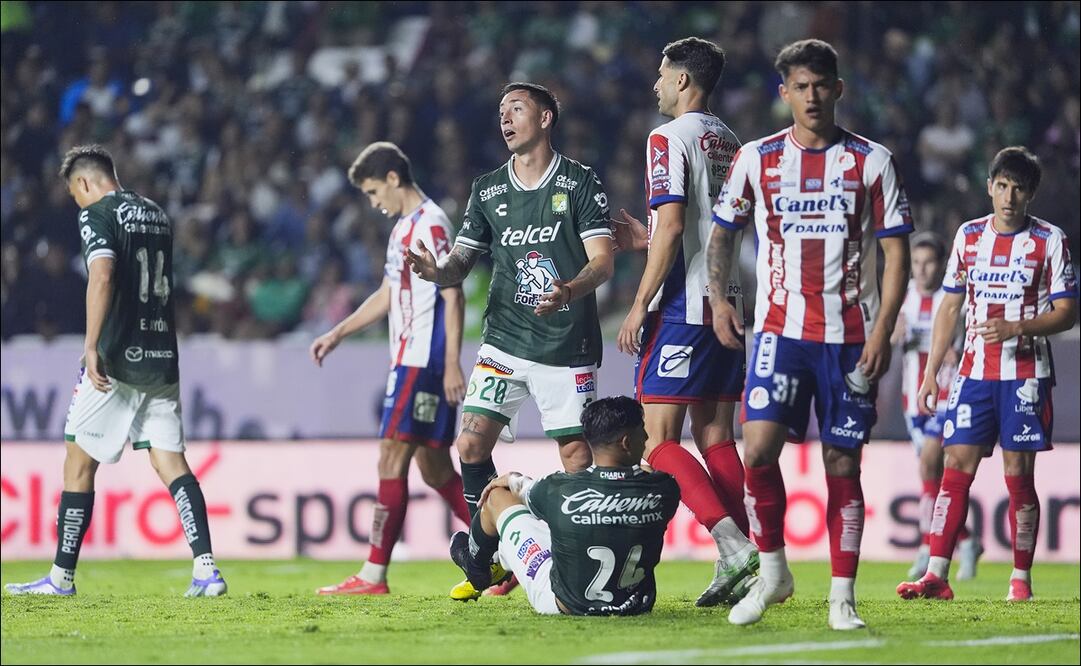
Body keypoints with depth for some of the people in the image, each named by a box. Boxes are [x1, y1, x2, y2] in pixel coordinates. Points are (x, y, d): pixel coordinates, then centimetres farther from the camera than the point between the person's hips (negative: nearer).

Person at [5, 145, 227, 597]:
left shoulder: (97, 215, -6)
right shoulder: (158, 215, 16)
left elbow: (102, 275, -22)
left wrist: (91, 346, -25)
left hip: (116, 359, -6)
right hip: (162, 358, 6)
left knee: (79, 462, 4)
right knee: (170, 461, 4)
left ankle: (62, 576, 9)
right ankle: (206, 569, -10)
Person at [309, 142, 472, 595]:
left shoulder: (430, 224, -11)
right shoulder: (403, 227, 19)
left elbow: (453, 296, -16)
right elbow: (388, 295, 29)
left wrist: (452, 364, -19)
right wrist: (337, 333, 28)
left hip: (424, 361, -10)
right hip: (409, 360, 10)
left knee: (392, 457, -10)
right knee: (434, 468, 9)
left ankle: (374, 575, -10)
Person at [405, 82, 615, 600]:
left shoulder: (580, 183, -3)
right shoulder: (488, 190, 10)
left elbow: (603, 260, -9)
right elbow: (461, 262, 10)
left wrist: (570, 291, -28)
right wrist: (435, 270, -13)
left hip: (566, 345, -4)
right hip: (504, 341, 4)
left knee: (577, 455, -6)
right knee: (471, 444, -7)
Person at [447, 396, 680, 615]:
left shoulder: (559, 489, -24)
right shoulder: (664, 489, -20)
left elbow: (524, 490, 3)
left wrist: (510, 479, 29)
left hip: (565, 604, -2)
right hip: (636, 606, 3)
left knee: (497, 496, 15)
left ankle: (475, 564, 50)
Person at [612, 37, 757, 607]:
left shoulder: (669, 138, -8)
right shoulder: (730, 143, 16)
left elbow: (672, 226, -17)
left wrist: (640, 306, -14)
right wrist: (645, 235, 29)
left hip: (683, 308, -8)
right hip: (729, 303, 8)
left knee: (659, 441, -8)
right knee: (715, 437, 9)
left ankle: (732, 543, -22)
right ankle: (737, 569, 2)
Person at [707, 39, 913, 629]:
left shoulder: (871, 162, 2)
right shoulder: (756, 159, 5)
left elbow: (896, 250, 2)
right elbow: (722, 231, 17)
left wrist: (882, 331, -7)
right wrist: (718, 298, 1)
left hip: (851, 337, -1)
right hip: (780, 331, 1)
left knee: (842, 464, 1)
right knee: (758, 448, -15)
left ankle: (841, 597, 8)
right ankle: (772, 570, 4)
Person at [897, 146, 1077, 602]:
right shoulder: (969, 236, 10)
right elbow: (949, 308, 14)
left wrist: (1016, 328, -18)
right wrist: (931, 373, 9)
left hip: (1026, 375, -3)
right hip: (975, 372, 3)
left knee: (1019, 474, -3)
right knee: (956, 468, -4)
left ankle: (1021, 578, 5)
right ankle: (936, 575, -7)